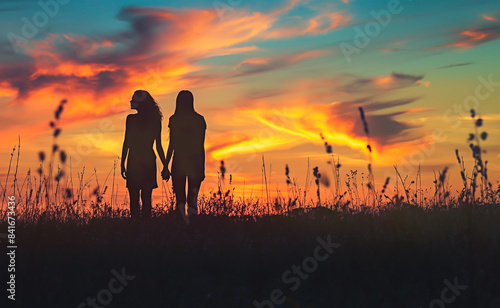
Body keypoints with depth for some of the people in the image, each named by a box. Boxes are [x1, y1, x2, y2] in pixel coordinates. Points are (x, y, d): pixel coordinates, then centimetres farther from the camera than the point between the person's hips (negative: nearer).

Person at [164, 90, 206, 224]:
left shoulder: (174, 120, -3)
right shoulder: (199, 120, 3)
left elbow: (172, 145, -4)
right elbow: (202, 146, 5)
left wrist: (166, 167, 2)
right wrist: (202, 168, 12)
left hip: (179, 162, -1)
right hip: (195, 162, 2)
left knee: (180, 198, 5)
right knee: (192, 198, 9)